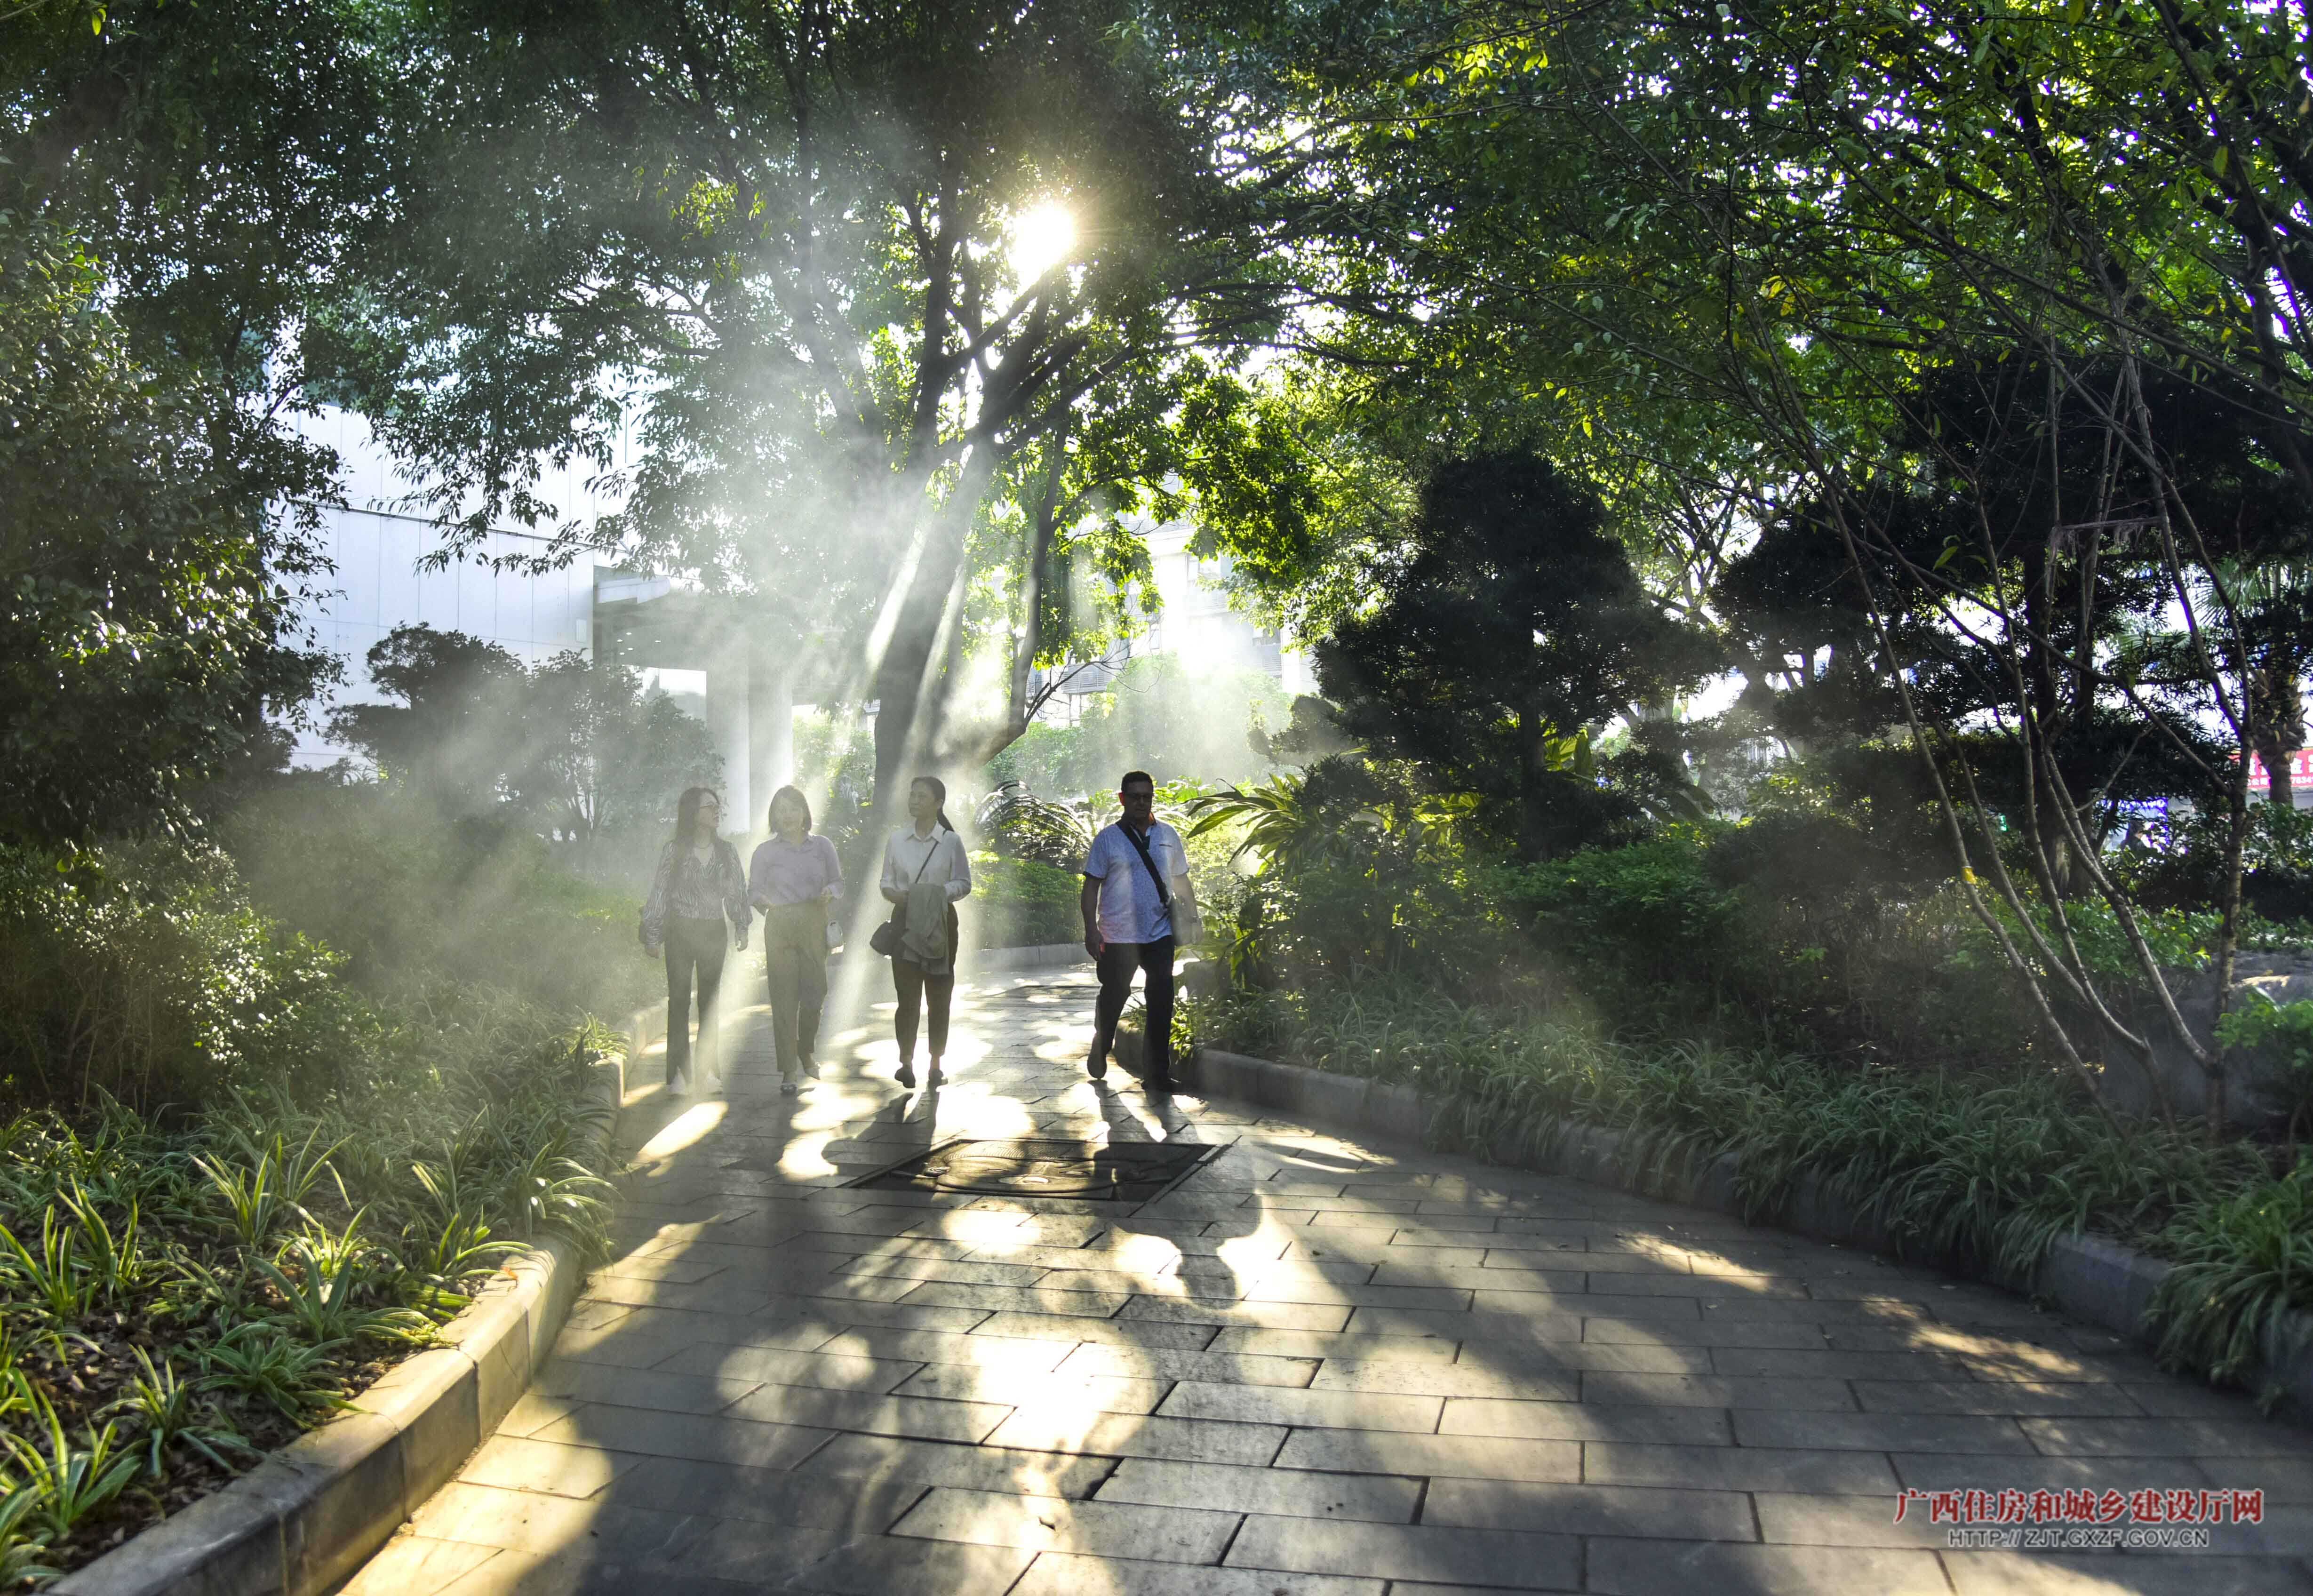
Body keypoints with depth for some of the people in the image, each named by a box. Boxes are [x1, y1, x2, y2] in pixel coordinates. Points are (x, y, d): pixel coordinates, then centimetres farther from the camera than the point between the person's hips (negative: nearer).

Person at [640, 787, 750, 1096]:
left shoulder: (726, 851, 6)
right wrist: (652, 935, -2)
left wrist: (742, 927, 6)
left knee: (710, 1001, 7)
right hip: (680, 930, -3)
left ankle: (706, 1068, 15)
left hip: (714, 931, 3)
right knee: (679, 1000, -3)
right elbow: (659, 892, -1)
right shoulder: (674, 850, -3)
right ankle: (679, 1073, -1)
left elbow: (737, 891, 12)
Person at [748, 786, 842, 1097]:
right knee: (784, 997, -5)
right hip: (780, 928, -1)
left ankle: (806, 1053, 31)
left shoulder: (822, 847, 8)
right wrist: (764, 901, -17)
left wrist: (830, 893, -9)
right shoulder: (765, 853, 6)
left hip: (814, 926, 1)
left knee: (815, 992, 3)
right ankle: (789, 1071, -1)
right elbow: (754, 890, 5)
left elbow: (837, 880, 13)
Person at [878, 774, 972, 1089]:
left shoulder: (951, 841, 0)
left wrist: (939, 892, -16)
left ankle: (936, 1064, 14)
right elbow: (887, 881, 10)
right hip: (905, 921, 1)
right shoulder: (897, 840, 6)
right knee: (907, 994, -7)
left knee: (939, 995, 5)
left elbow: (964, 883, 1)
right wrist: (893, 893, -12)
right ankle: (906, 1062, -3)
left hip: (939, 922, -1)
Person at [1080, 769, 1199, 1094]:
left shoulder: (1168, 836, 11)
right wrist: (1091, 929, -8)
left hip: (1160, 935, 2)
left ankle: (1158, 1072, 5)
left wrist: (1192, 918, 11)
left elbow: (1181, 881, 19)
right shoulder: (1108, 839, 1)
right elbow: (1091, 887, 0)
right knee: (1113, 998, 9)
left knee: (1162, 1003, -2)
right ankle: (1100, 1051, 36)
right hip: (1118, 936, -2)